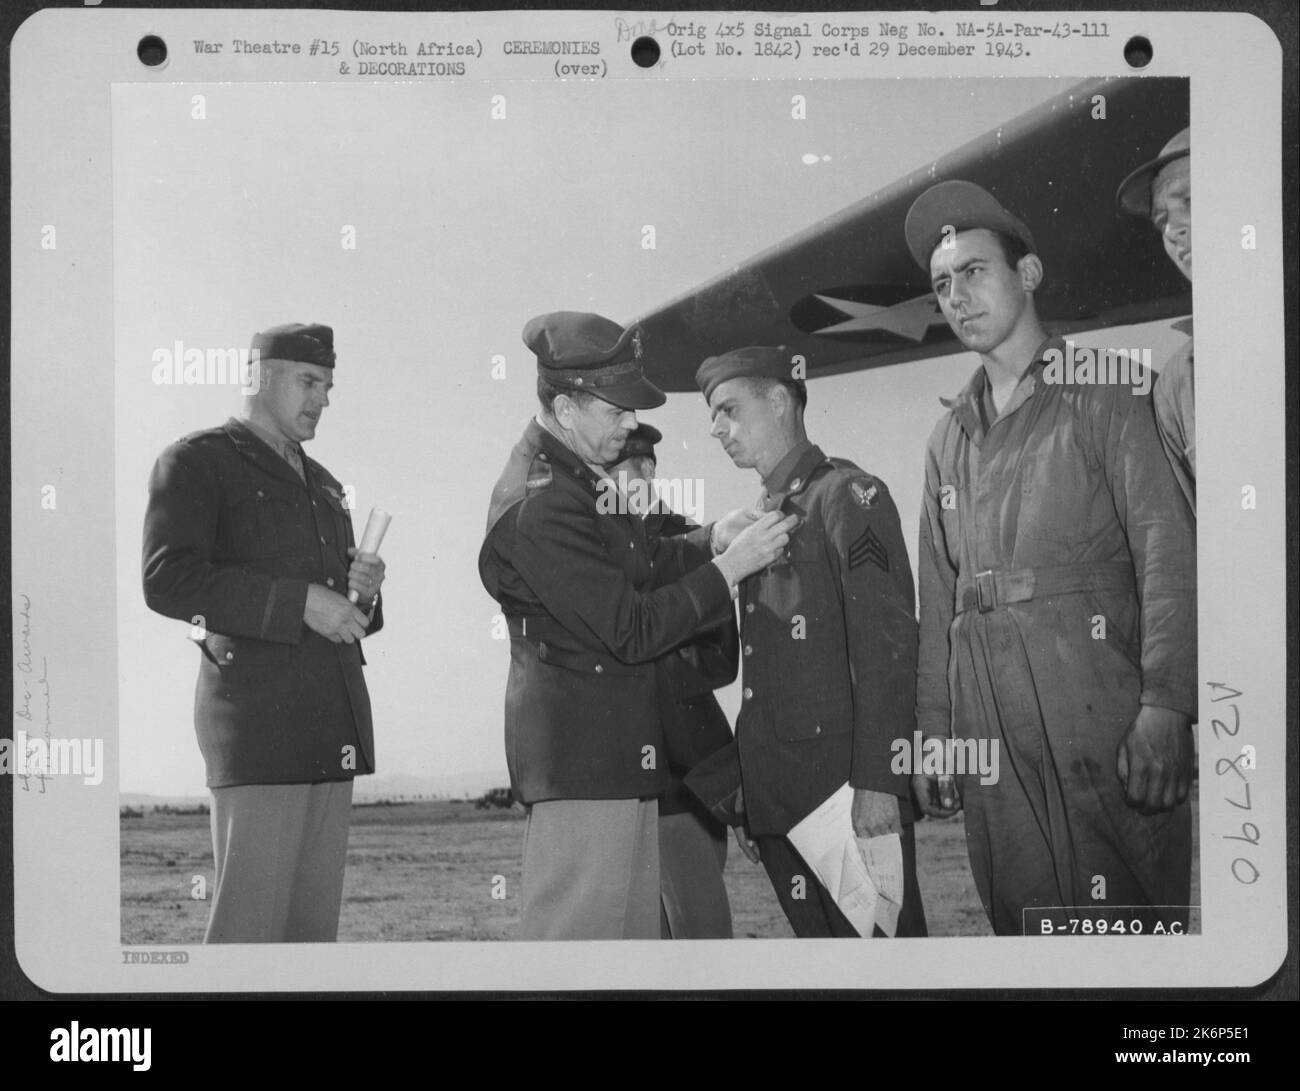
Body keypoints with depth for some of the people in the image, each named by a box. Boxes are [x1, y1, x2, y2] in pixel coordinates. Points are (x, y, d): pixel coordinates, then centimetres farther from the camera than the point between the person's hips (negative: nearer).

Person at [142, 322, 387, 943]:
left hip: (332, 731, 7)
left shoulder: (322, 483, 24)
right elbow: (167, 582, -13)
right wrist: (300, 601, -17)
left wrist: (362, 590, 7)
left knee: (316, 924, 6)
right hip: (257, 720, -7)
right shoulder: (195, 462, 1)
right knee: (249, 921, -10)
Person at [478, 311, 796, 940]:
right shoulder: (541, 507, -21)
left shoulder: (574, 480, 11)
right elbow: (634, 630, -21)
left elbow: (645, 567, 18)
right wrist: (730, 567, -16)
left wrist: (709, 540, 0)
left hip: (616, 755, 11)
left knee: (638, 926, 16)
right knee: (577, 932, -3)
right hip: (579, 760, -11)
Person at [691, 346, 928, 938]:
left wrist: (878, 782, -20)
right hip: (776, 798, 8)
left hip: (846, 789, -7)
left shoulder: (846, 495, -5)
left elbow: (887, 645, -14)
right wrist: (746, 800, 14)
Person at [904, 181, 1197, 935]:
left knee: (1122, 920, -6)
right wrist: (934, 732, 11)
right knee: (1020, 918, 5)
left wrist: (1165, 705, -17)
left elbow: (1168, 552, -6)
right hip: (990, 734, 5)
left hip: (1103, 722, -5)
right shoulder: (950, 437, 19)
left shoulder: (1108, 393, 3)